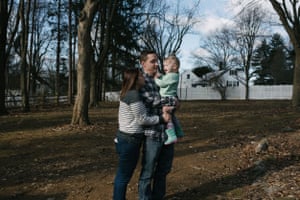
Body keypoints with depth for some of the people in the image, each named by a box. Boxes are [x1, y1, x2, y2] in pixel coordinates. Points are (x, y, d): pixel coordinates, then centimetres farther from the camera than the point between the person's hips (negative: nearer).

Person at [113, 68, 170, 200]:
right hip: (130, 140, -10)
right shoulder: (133, 95, -19)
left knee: (122, 174, 19)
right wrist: (161, 119, -7)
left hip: (125, 138, 10)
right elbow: (142, 119, -16)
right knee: (124, 176, 3)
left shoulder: (127, 93, 11)